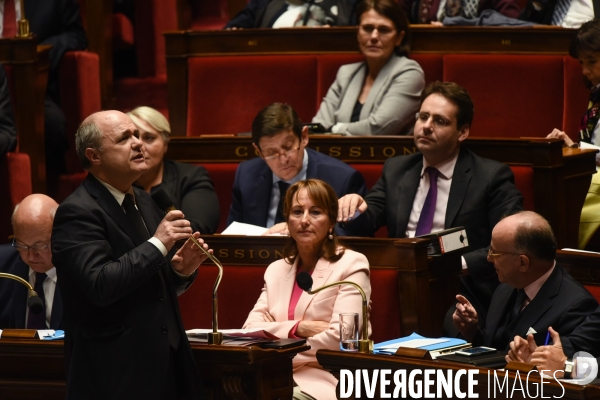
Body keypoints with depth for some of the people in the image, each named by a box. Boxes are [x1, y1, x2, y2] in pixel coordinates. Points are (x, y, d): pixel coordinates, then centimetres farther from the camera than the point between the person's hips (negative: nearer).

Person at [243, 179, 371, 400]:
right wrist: (297, 329, -9)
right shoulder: (276, 270, 18)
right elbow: (250, 329, 7)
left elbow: (339, 338, -11)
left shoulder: (351, 265, 0)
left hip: (325, 380, -5)